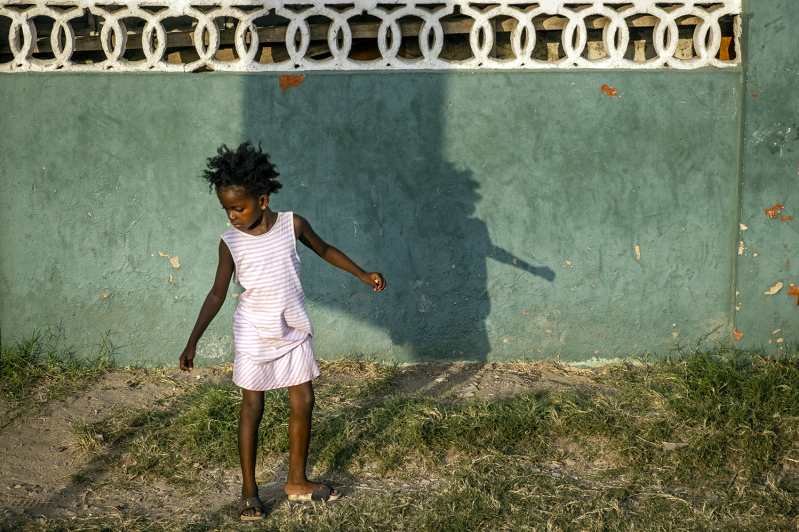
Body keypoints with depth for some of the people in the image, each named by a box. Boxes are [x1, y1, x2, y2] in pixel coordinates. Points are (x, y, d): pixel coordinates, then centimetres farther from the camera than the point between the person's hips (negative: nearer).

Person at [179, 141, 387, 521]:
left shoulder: (292, 225, -9)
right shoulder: (231, 242, -11)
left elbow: (325, 250, 10)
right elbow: (217, 295, -7)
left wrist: (363, 275, 8)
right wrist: (192, 342, -11)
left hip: (293, 332, 2)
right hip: (254, 336, -2)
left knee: (303, 403, 6)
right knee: (252, 408, 3)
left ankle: (297, 481, 22)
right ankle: (249, 489, 14)